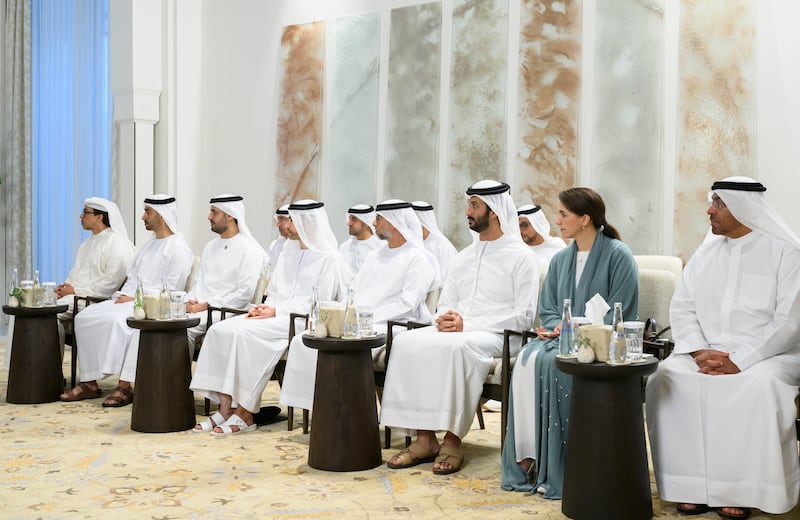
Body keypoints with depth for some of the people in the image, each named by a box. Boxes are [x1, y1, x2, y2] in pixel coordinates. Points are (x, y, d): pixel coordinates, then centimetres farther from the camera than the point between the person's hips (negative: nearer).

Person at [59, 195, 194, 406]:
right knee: (84, 317, -8)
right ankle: (89, 382, -9)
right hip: (131, 301, 9)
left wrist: (135, 298, -14)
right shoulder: (148, 246, 24)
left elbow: (171, 289, -14)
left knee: (117, 320, -35)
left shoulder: (178, 248, -5)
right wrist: (124, 295, 1)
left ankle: (125, 387, -29)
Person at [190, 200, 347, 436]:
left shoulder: (328, 258, -6)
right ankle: (226, 408, -15)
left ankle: (244, 413, -21)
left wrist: (277, 311, -15)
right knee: (219, 330, -15)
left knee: (243, 334, -30)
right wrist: (265, 308, 1)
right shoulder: (289, 250, 19)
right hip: (275, 314, 8)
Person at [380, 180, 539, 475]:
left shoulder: (520, 256, 0)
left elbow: (523, 316, -8)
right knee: (406, 342, -21)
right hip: (454, 331, 6)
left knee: (458, 347, -38)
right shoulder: (464, 257, 22)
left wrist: (468, 324, -15)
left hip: (496, 337, -6)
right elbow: (445, 304, 22)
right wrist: (444, 319, -5)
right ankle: (424, 438, -22)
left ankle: (453, 440, -29)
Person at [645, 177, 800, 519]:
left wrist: (738, 361, -20)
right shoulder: (705, 253, 13)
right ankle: (692, 486, -17)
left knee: (760, 385, -36)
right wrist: (699, 352, -11)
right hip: (706, 352, 5)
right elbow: (682, 308, 8)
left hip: (767, 355, -4)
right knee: (664, 378, -22)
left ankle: (740, 490, -22)